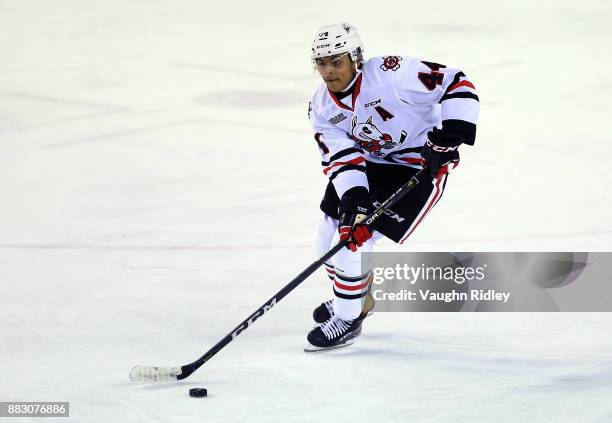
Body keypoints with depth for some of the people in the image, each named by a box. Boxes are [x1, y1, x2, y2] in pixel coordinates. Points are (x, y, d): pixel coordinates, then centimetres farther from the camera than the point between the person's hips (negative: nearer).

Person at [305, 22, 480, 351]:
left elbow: (456, 84, -25)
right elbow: (342, 157, -12)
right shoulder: (321, 108, -8)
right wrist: (353, 197, -29)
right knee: (332, 229, 7)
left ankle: (348, 318, 1)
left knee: (358, 237, -16)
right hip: (370, 161, 7)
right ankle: (357, 299, 34)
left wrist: (450, 136, -30)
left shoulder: (391, 74, -27)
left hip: (421, 165, -7)